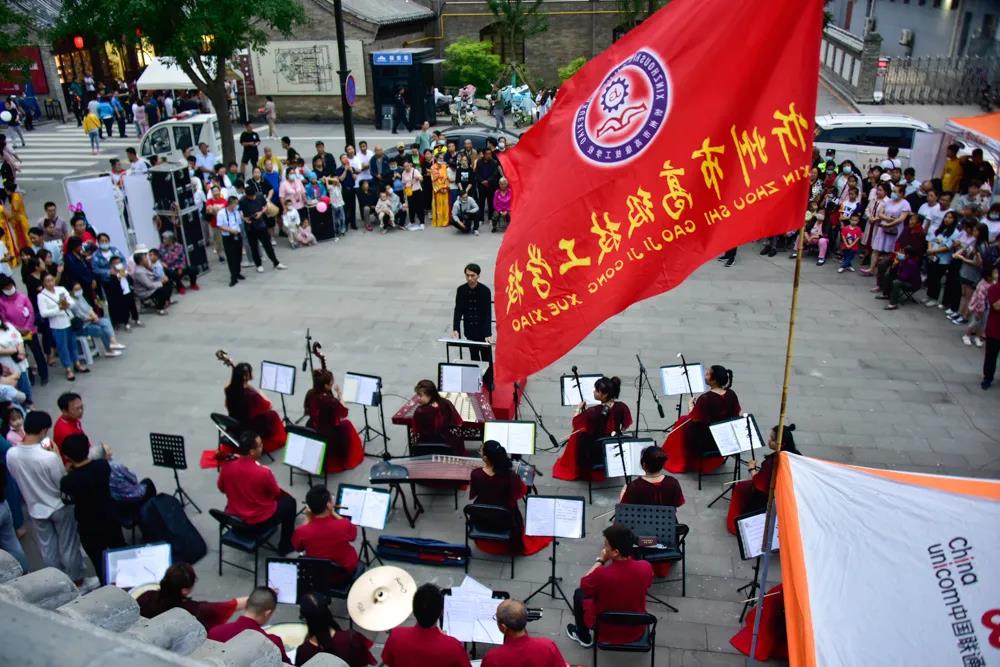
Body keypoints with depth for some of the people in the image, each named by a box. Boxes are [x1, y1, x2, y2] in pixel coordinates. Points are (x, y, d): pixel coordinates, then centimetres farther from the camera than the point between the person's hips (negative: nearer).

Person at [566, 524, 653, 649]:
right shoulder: (646, 568, -23)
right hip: (637, 631, 3)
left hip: (606, 633, -3)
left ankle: (584, 637, 34)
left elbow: (583, 584, -10)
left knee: (579, 594, 20)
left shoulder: (602, 574, -34)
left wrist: (600, 560, -4)